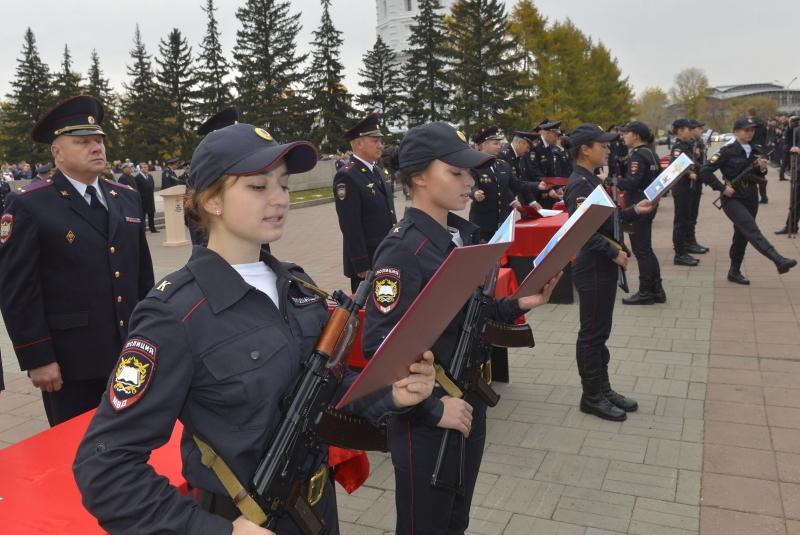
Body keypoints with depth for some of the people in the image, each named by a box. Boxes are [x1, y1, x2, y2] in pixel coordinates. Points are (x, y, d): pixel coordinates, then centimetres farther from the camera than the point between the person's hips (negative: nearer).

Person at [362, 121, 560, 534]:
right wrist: (433, 408, -24)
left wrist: (518, 305, -2)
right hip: (426, 421, -7)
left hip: (470, 405, 7)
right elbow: (379, 348, -26)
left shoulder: (464, 234, 3)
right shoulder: (402, 251, -22)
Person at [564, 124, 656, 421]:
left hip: (603, 266, 10)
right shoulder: (579, 184, -18)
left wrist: (634, 211, 8)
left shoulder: (591, 180, 13)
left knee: (600, 332, 17)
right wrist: (614, 252, -19)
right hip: (592, 268, -10)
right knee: (592, 334, 1)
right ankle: (591, 397, 13)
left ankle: (603, 389, 29)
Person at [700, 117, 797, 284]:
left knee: (742, 235, 10)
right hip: (732, 198, -6)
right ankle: (778, 260, -36)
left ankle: (734, 272, 21)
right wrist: (722, 188, -15)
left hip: (750, 198, 6)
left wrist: (762, 168, -5)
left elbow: (759, 176, 18)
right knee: (751, 229, -23)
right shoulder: (727, 152, -9)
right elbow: (705, 171, -13)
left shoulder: (755, 151, 9)